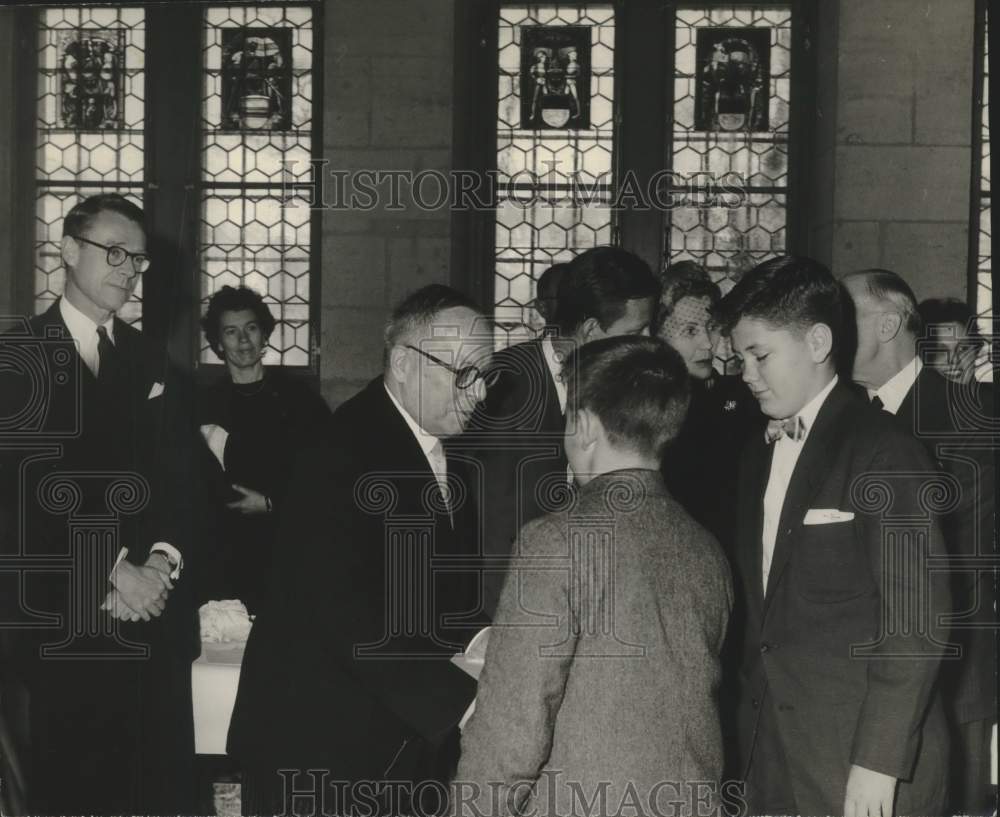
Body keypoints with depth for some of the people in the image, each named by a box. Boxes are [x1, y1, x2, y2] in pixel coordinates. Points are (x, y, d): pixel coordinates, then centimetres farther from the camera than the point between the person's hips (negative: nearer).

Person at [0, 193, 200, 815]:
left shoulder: (156, 367, 16)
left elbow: (181, 484, 9)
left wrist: (161, 563, -10)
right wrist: (112, 570, -16)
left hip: (155, 626, 4)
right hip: (56, 628, -4)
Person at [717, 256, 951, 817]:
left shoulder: (882, 450, -10)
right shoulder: (761, 456, 14)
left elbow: (916, 617, -15)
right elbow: (764, 611, 13)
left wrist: (878, 761, -18)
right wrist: (752, 741, 6)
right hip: (774, 763, 6)